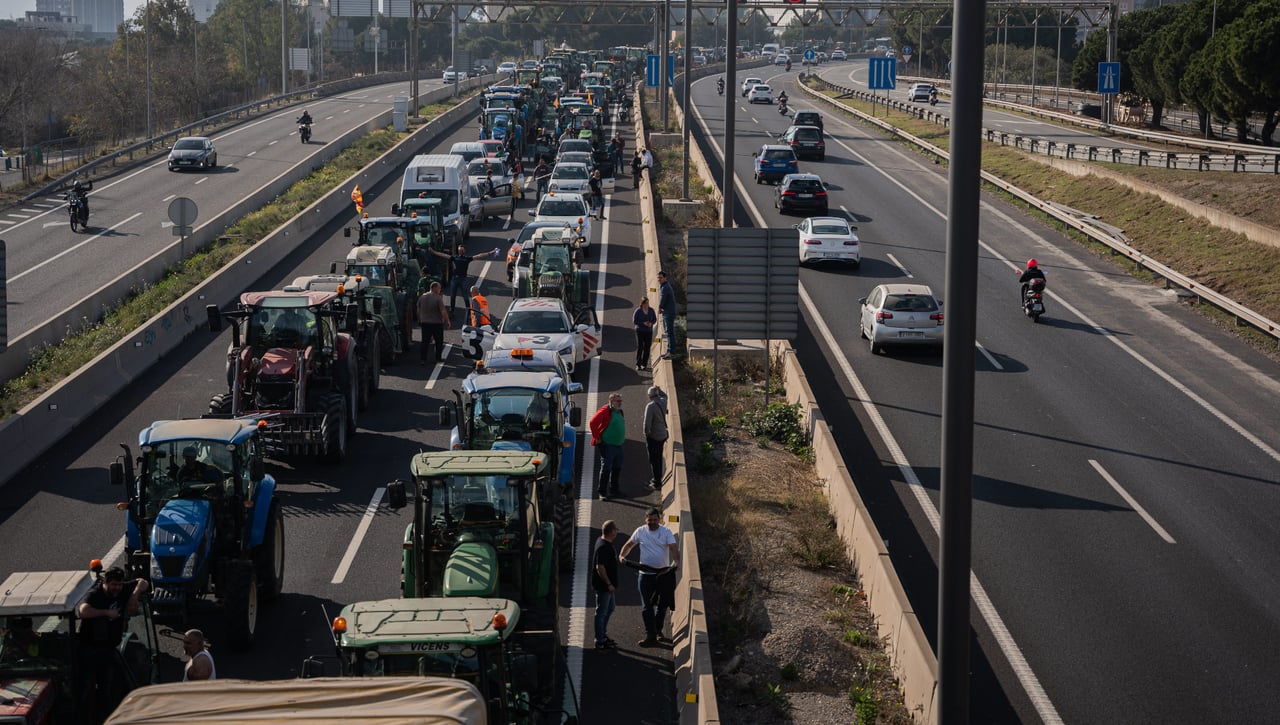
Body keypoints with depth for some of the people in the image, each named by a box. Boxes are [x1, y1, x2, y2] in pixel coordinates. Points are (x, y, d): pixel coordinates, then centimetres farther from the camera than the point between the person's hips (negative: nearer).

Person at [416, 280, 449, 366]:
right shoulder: (438, 298, -16)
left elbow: (418, 310, 11)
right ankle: (438, 358, 16)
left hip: (424, 322, 5)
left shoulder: (422, 297, 3)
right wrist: (447, 321, -11)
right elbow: (443, 311, -20)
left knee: (425, 341, 7)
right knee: (439, 342, 10)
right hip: (437, 323, -5)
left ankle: (424, 359, 3)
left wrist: (419, 320, 21)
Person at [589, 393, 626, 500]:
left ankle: (614, 490, 24)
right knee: (606, 468, -8)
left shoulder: (619, 412, 13)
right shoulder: (605, 411, -13)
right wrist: (597, 437, -17)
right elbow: (593, 422, -20)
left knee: (617, 468, 14)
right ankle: (601, 492, -4)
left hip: (618, 445, 9)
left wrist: (623, 438, 19)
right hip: (607, 446, -9)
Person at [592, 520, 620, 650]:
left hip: (608, 585, 10)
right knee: (602, 612, 0)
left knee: (610, 607, 22)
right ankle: (600, 642, 9)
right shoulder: (603, 547, -26)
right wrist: (608, 584, -23)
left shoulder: (601, 541, 6)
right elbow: (600, 567, -28)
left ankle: (603, 635, 33)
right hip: (603, 586, -10)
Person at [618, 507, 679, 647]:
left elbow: (674, 548, -16)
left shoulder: (666, 532, -6)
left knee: (661, 605, 13)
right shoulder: (640, 531, -2)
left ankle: (658, 632, 30)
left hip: (663, 573, 0)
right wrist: (621, 555, -9)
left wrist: (676, 561, -35)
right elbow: (629, 544, 9)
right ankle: (651, 636, 2)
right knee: (647, 606, -1)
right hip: (646, 574, 0)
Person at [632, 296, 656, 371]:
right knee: (640, 347, -8)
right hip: (640, 331, -3)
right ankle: (638, 365, -2)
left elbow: (655, 320, 4)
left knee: (647, 348, 1)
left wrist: (651, 323, -17)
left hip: (649, 331, 3)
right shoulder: (638, 311, -12)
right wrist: (643, 323, -22)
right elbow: (634, 321, -10)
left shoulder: (651, 310, -2)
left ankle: (644, 364, 9)